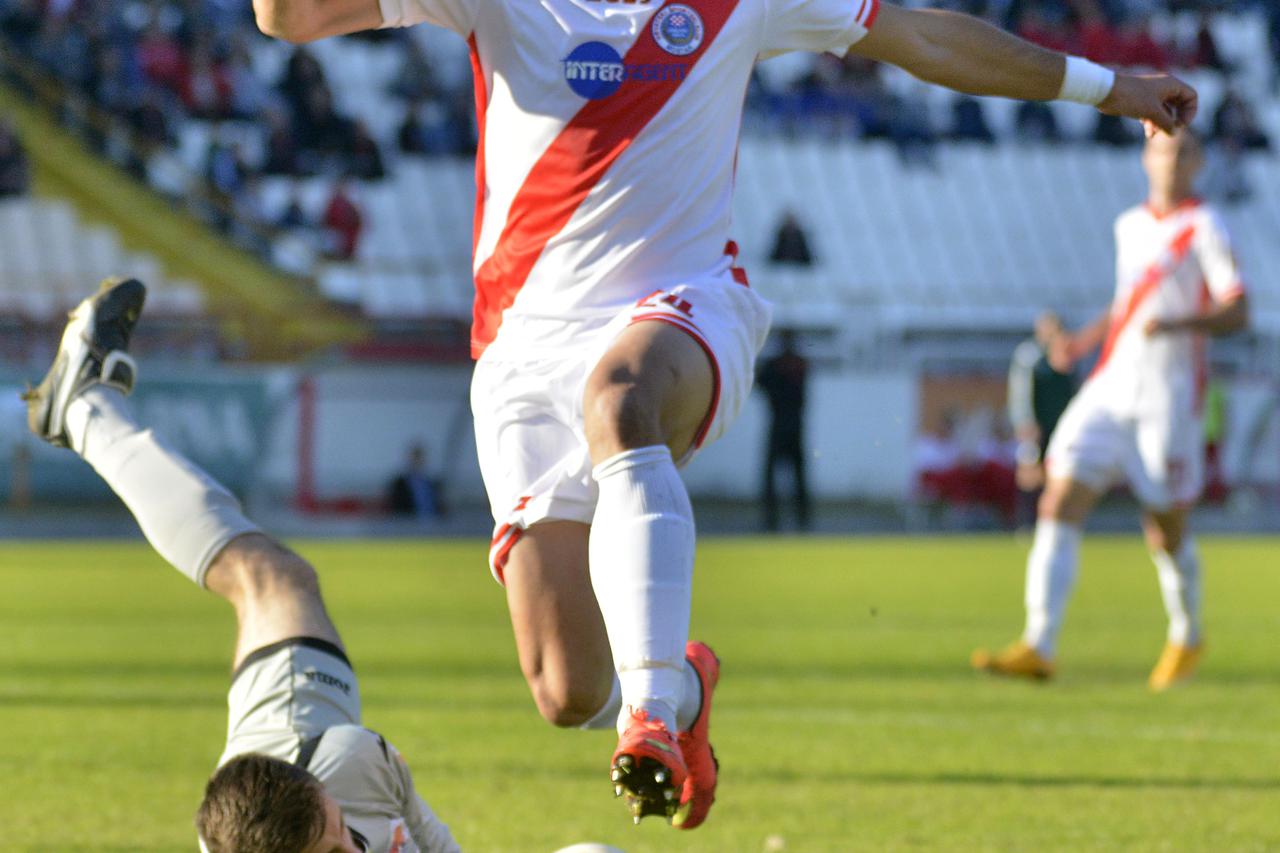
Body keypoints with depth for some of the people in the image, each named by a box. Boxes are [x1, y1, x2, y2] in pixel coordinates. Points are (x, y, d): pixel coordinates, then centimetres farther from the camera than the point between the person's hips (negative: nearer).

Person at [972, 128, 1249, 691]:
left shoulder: (1204, 228, -3)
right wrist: (1085, 340, 18)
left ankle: (1187, 637, 30)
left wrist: (1176, 324, -26)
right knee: (1060, 504, -11)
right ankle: (1038, 647, -16)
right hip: (1110, 387, 5)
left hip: (1167, 396, -5)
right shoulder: (1129, 227, 16)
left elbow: (1236, 313, -11)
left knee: (1166, 533, 2)